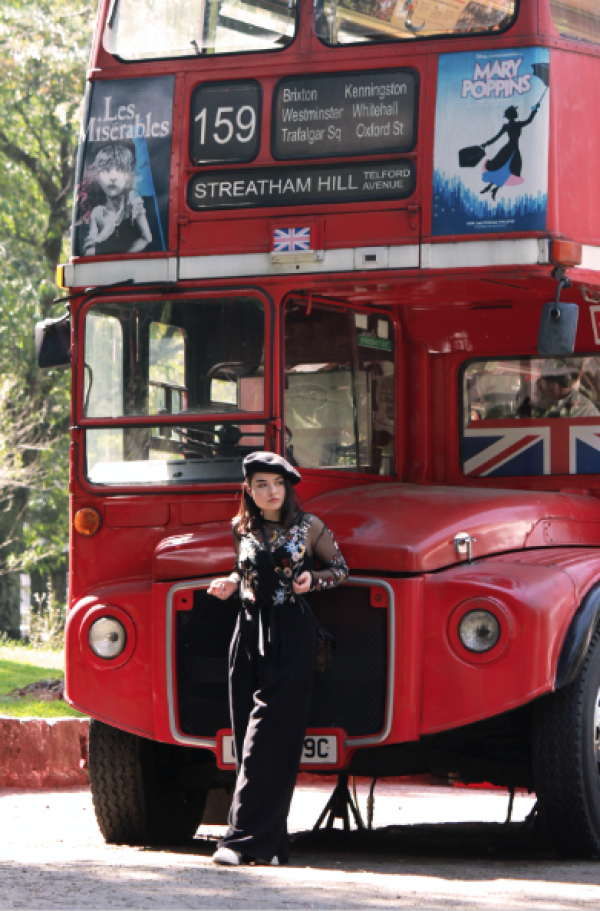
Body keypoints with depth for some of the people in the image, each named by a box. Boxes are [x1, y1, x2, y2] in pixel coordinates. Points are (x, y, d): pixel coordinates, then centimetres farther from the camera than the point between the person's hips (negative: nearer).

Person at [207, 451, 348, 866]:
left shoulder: (309, 527, 1)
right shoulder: (244, 530, 11)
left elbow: (341, 569, 10)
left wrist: (313, 578, -10)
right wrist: (230, 583, 5)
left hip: (292, 634, -4)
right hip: (250, 633, 4)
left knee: (269, 732, -12)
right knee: (248, 732, -1)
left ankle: (245, 838, -15)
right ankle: (269, 840, 4)